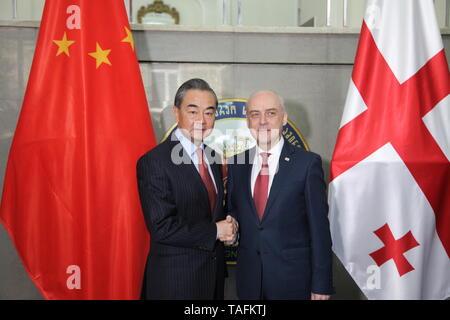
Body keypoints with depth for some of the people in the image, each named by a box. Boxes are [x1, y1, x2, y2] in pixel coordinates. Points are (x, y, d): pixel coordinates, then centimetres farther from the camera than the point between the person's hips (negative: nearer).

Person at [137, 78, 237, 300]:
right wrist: (215, 231, -15)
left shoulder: (213, 156, 6)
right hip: (176, 280, -6)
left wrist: (228, 227, -4)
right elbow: (161, 229, -22)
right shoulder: (153, 162, -17)